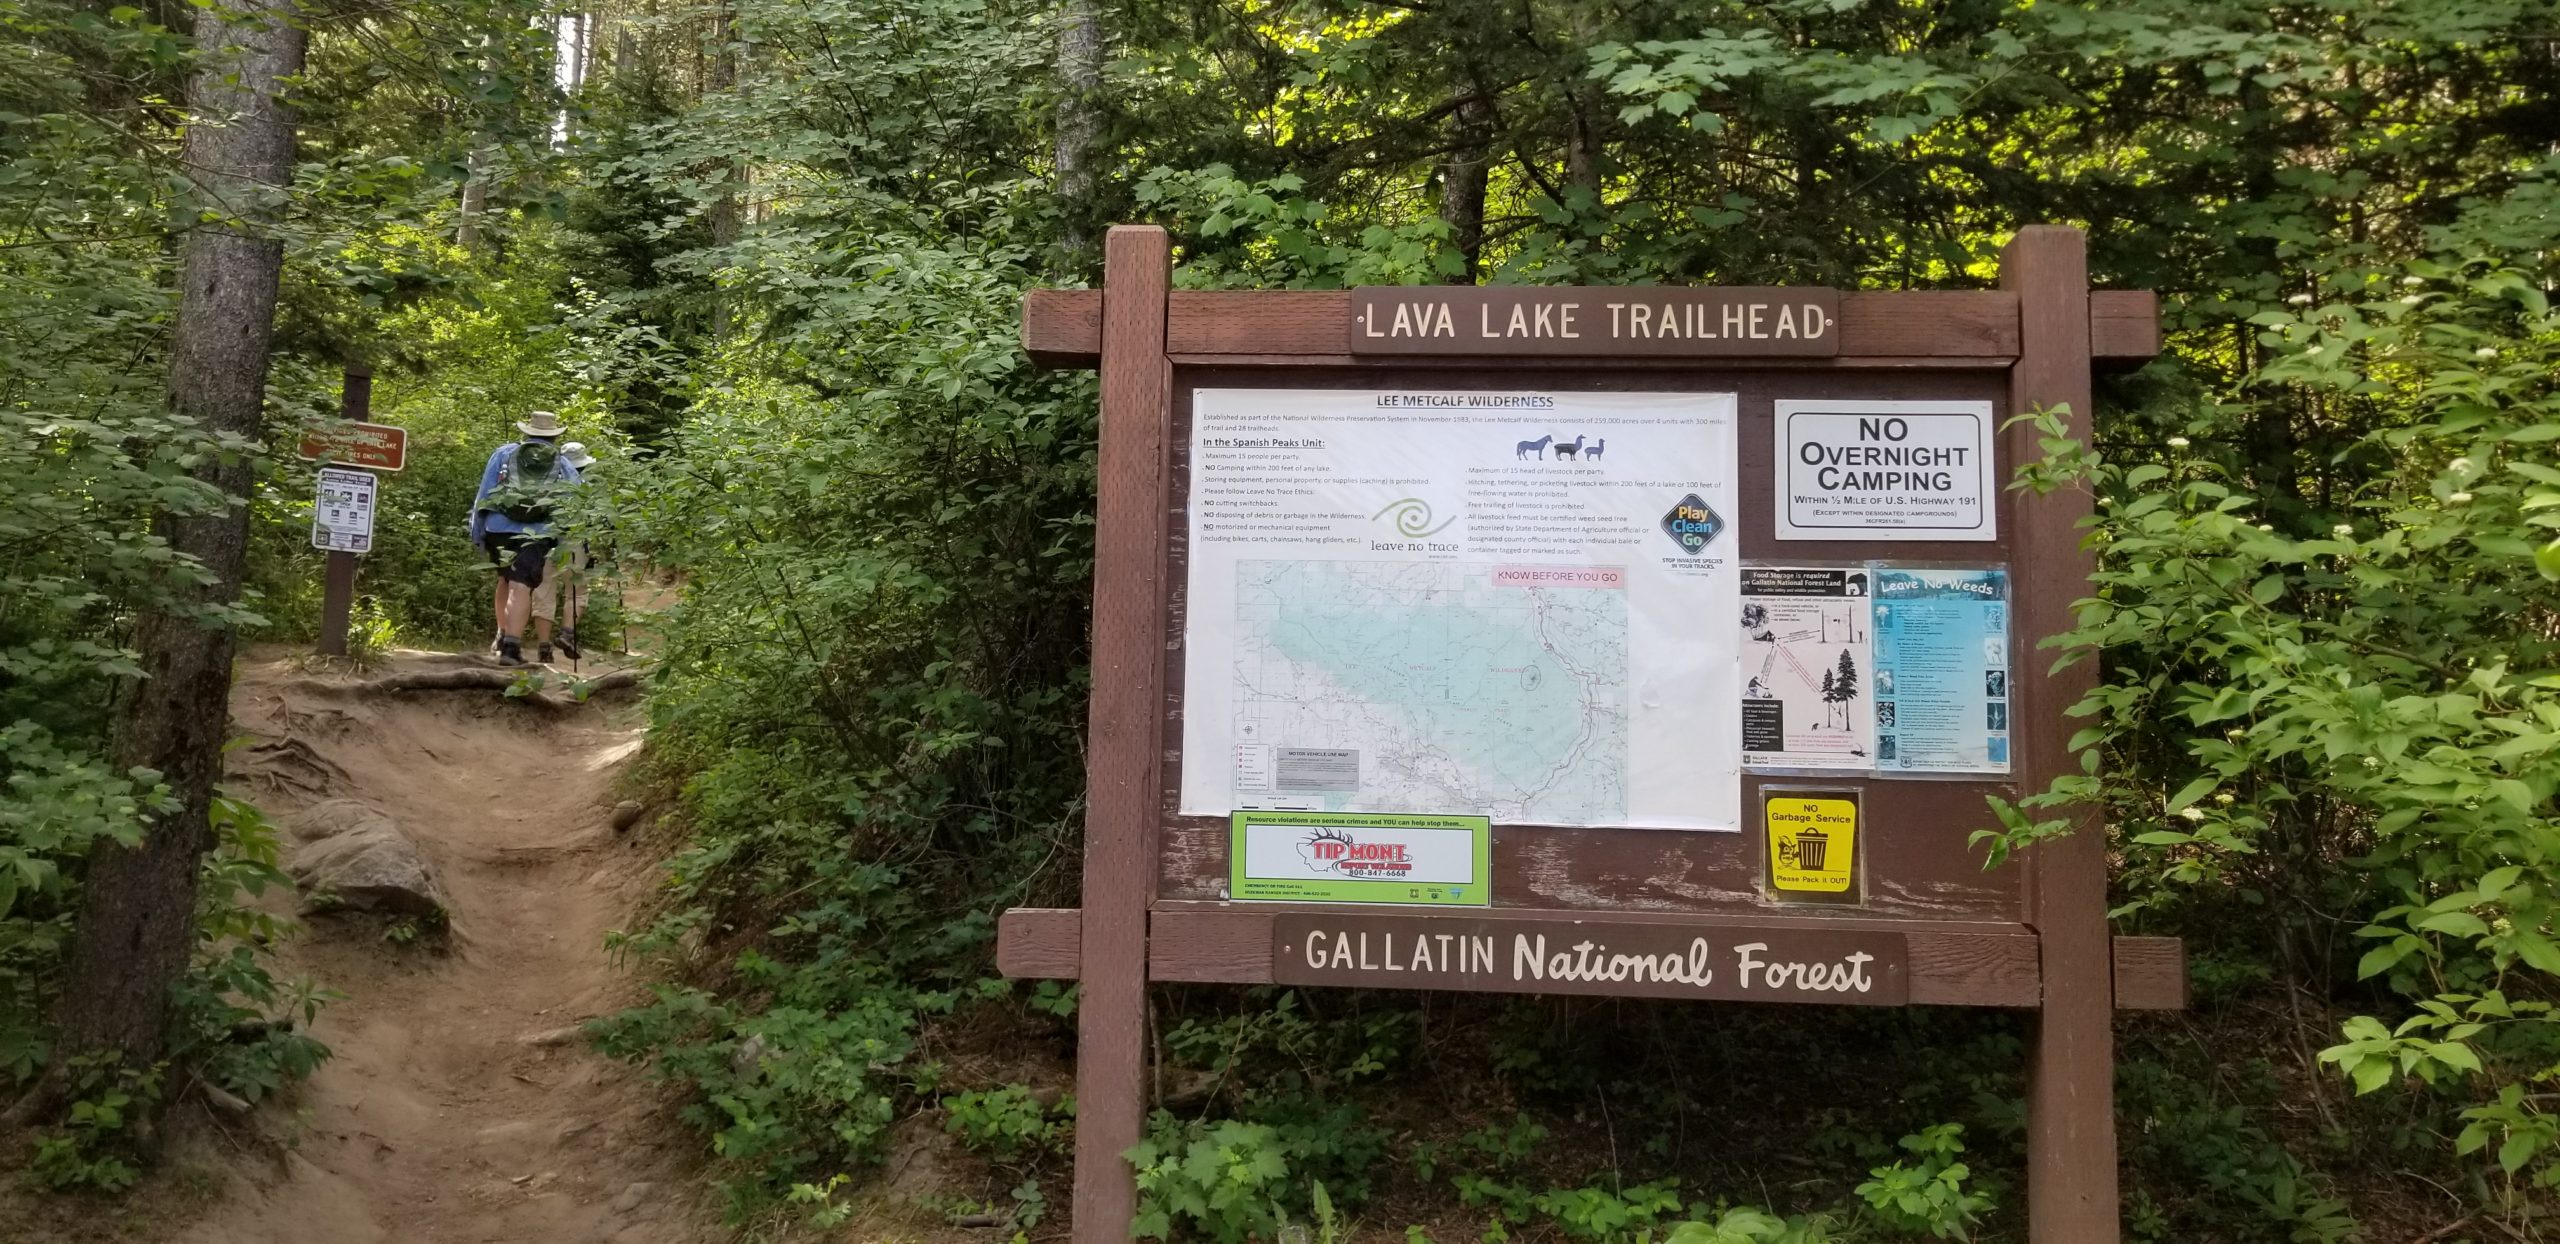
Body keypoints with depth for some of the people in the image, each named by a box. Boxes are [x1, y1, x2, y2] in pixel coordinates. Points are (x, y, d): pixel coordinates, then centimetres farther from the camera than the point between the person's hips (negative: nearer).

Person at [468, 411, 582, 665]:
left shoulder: (504, 454, 16)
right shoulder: (564, 467, 14)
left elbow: (484, 494, 10)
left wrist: (477, 532, 12)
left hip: (499, 529, 2)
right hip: (538, 534, -2)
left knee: (506, 579, 23)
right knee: (522, 587, -6)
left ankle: (502, 636, 28)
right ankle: (511, 646, -16)